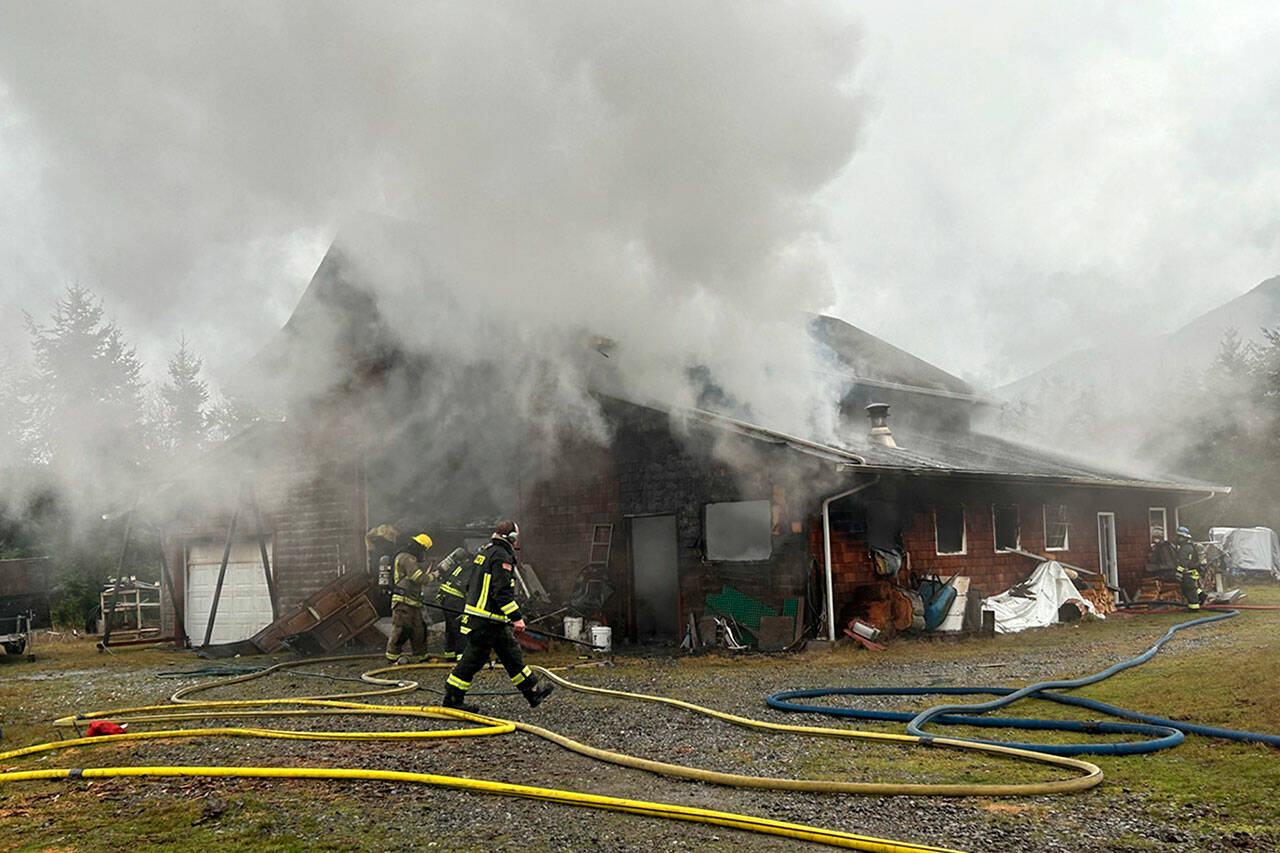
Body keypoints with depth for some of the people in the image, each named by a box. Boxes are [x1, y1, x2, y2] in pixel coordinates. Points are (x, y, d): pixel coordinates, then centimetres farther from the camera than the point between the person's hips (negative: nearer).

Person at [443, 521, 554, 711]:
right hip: (487, 622, -11)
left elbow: (471, 585, 22)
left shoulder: (485, 552, 16)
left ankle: (533, 691, 18)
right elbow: (502, 592, -22)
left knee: (511, 653, 13)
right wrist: (516, 617, -20)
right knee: (474, 658, -2)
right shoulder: (501, 556, -15)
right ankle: (453, 698, 6)